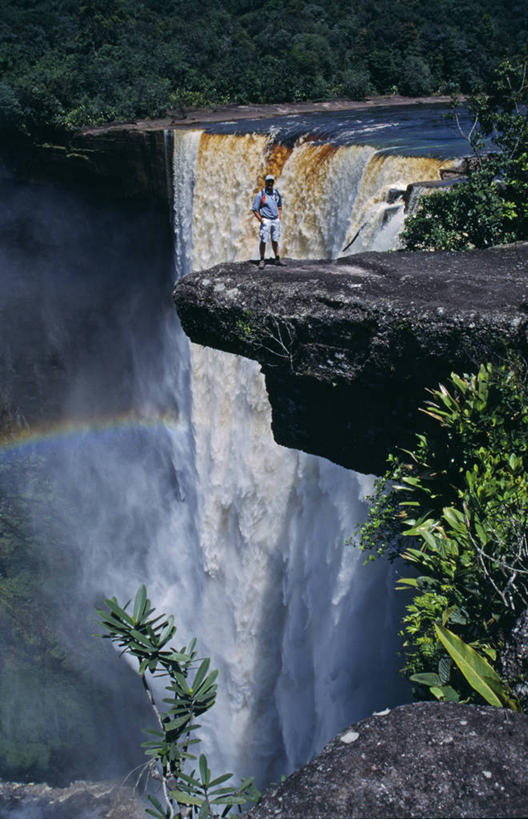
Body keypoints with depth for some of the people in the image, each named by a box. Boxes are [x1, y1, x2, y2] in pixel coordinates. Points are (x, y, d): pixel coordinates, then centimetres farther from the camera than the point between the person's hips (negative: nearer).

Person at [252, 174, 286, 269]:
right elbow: (254, 209, -6)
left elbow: (279, 206, 22)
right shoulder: (260, 194, -8)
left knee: (275, 240, 12)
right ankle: (262, 260, 2)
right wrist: (260, 219, -11)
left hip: (276, 220, 5)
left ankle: (277, 259, 20)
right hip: (266, 221, -5)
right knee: (263, 241, -5)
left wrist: (279, 216, 11)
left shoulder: (276, 193, 8)